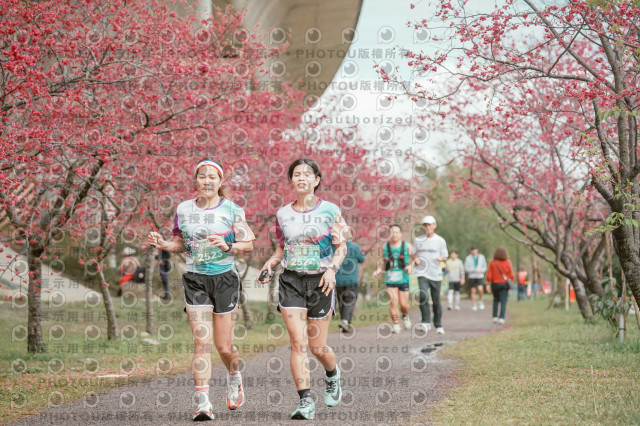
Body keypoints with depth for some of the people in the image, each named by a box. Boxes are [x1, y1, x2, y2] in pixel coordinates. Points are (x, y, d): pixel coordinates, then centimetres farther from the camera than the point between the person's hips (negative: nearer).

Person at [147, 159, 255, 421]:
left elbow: (248, 245, -1)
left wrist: (228, 246, -19)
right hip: (195, 280, 1)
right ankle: (203, 404, -10)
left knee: (224, 346, 4)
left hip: (225, 279, -1)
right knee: (202, 341, -10)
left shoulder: (232, 210, -3)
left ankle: (234, 378, 38)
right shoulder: (183, 209, 5)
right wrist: (163, 245, -5)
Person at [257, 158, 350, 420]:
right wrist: (269, 264, -1)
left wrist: (332, 269, -16)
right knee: (298, 343, -10)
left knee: (317, 347, 3)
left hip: (320, 281, -2)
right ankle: (306, 402, -9)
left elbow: (341, 247, 0)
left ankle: (332, 374, 38)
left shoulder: (330, 210, -2)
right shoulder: (282, 214, 7)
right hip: (291, 281, 2)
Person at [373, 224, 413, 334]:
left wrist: (410, 266, -12)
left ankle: (405, 316, 33)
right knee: (393, 301, -13)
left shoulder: (407, 246, 1)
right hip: (390, 279, 1)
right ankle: (396, 324, -2)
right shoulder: (385, 247, 6)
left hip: (403, 279, -1)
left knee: (404, 304, 0)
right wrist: (379, 270, 1)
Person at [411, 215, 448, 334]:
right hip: (422, 273, 0)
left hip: (436, 274, 0)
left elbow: (445, 257, 7)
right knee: (423, 296, -22)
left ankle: (438, 325, 19)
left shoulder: (440, 241, 4)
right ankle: (426, 322, -17)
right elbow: (413, 254, 17)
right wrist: (415, 259, -7)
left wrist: (441, 258, -17)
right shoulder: (418, 240, 7)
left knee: (436, 301, 5)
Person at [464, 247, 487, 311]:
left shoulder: (481, 257, 7)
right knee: (473, 291, -1)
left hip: (480, 276, 0)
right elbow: (466, 268, 1)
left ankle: (480, 301, 5)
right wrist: (473, 271, -14)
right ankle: (473, 305, 8)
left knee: (480, 289, -19)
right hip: (472, 277, 0)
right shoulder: (468, 258, 2)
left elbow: (484, 267, 13)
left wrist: (481, 271, -8)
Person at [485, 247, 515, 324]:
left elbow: (489, 276, -9)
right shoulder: (507, 262, -9)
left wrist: (488, 285, 0)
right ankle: (501, 318, -12)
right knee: (503, 302, 1)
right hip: (504, 284, -1)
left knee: (496, 300, 20)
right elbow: (511, 276, -7)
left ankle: (495, 317, 15)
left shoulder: (492, 262, -9)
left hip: (495, 284, 1)